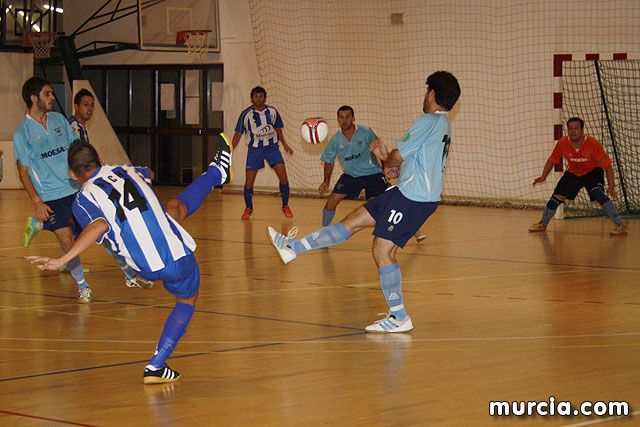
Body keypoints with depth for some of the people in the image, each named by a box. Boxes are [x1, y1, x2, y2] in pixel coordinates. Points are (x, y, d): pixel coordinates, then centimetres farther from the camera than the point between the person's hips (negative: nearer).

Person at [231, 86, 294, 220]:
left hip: (272, 146, 1)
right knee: (249, 182, -4)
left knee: (283, 177, -12)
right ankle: (248, 209, 20)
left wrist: (284, 144, 8)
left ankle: (285, 206, 7)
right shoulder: (246, 114, -7)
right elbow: (238, 133, 1)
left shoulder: (272, 111, -1)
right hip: (254, 149, -1)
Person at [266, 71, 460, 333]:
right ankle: (294, 248, 14)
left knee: (382, 250, -7)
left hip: (413, 197, -10)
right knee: (353, 221, 10)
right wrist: (386, 159, 16)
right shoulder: (443, 125, 19)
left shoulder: (428, 121, -12)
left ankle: (399, 318, -3)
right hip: (408, 192, 10)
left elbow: (398, 155, -14)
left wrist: (388, 164, 9)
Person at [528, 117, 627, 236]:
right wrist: (543, 176, -10)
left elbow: (607, 165, -23)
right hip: (573, 173, 3)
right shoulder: (562, 143, -19)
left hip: (592, 172, -3)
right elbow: (552, 160, 0)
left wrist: (611, 187, -30)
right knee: (557, 197, -4)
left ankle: (620, 226, -19)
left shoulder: (593, 143, -28)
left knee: (599, 194, -28)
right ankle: (542, 224, 23)